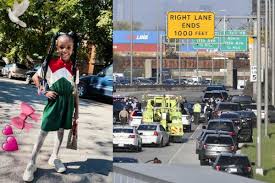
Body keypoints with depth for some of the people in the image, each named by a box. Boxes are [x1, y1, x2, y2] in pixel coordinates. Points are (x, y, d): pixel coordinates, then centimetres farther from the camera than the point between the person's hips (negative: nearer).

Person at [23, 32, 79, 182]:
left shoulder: (73, 67, 0)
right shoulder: (51, 63, -8)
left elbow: (75, 90, 6)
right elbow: (35, 77, 1)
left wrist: (76, 110, 6)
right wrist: (44, 92, -10)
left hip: (68, 101, 3)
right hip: (54, 100, -3)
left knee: (61, 130, 12)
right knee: (44, 131, -1)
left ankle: (54, 157, 27)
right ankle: (32, 163, 4)